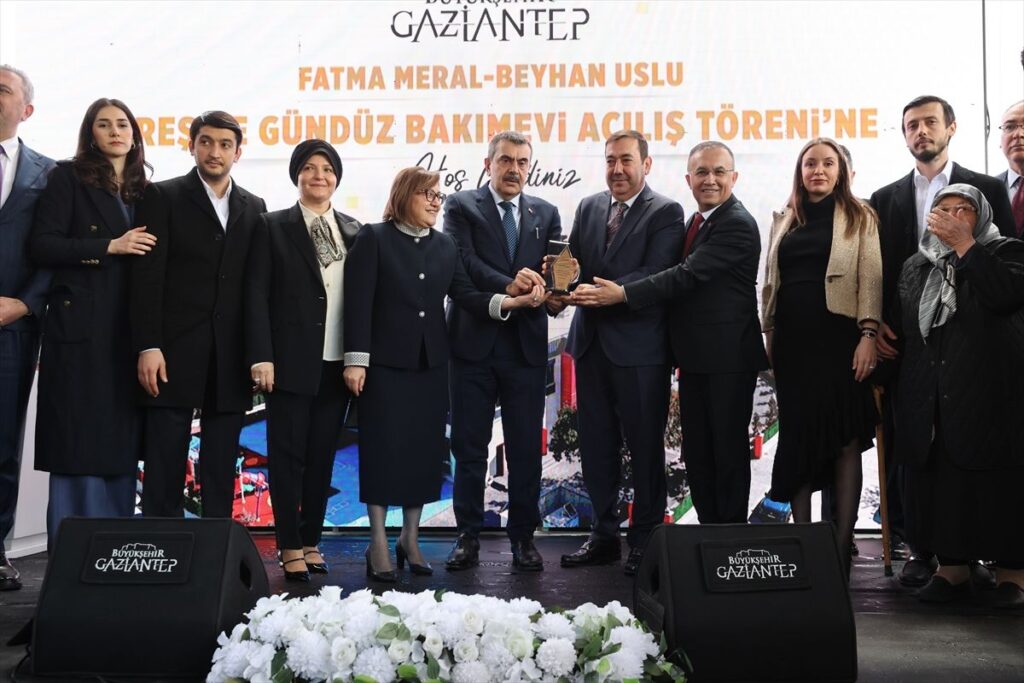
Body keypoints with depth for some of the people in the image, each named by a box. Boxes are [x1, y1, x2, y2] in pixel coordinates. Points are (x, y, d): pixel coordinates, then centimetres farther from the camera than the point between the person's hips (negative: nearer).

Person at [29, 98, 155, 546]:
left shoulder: (143, 190, 16)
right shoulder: (69, 178, 3)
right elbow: (42, 246, -6)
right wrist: (109, 247, -12)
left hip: (129, 334, 5)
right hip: (80, 328, -4)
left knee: (122, 442, 6)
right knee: (77, 441, -3)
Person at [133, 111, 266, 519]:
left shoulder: (254, 207, 14)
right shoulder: (163, 196, 3)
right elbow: (147, 276, -4)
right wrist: (148, 346, -13)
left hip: (231, 358, 3)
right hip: (175, 350, -3)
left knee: (221, 467, 7)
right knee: (164, 466, 0)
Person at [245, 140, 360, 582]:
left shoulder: (354, 231, 11)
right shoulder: (273, 227, 2)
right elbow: (257, 294, -4)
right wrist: (261, 356, -12)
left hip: (337, 362, 3)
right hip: (291, 360, -3)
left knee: (323, 455, 10)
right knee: (287, 454, 2)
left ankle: (311, 542, 21)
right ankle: (291, 548, 10)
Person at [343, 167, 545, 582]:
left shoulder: (445, 245, 11)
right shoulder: (374, 238, -4)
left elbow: (465, 295, 1)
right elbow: (358, 302, -9)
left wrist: (512, 302, -16)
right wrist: (356, 360, -16)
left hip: (431, 364, 5)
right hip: (385, 363, -5)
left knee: (424, 450, 8)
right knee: (383, 450, -1)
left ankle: (410, 539, 20)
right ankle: (379, 544, 10)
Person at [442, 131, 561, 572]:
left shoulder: (545, 214, 13)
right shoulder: (462, 206, 3)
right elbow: (462, 261, -11)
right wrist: (508, 286, -25)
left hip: (526, 343, 2)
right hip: (474, 341, -2)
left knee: (526, 448, 7)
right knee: (469, 446, 6)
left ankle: (523, 537, 19)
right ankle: (468, 537, 17)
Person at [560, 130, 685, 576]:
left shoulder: (666, 212, -4)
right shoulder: (588, 208, 14)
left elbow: (656, 273, -16)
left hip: (639, 345, -5)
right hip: (592, 342, 6)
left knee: (645, 447, 4)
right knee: (596, 445, 12)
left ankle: (645, 540, 16)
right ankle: (604, 535, 24)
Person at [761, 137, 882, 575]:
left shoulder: (859, 217, 5)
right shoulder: (784, 221, 15)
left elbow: (870, 278, -3)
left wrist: (868, 334, -13)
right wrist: (768, 336, 9)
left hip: (838, 338, -3)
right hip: (793, 341, 4)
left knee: (845, 441, 0)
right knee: (797, 439, 5)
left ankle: (841, 548, 5)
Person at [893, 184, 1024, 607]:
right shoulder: (915, 267, 19)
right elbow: (901, 329, 23)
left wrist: (964, 244, -13)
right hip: (931, 403, 4)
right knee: (938, 481, 3)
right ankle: (951, 567, 14)